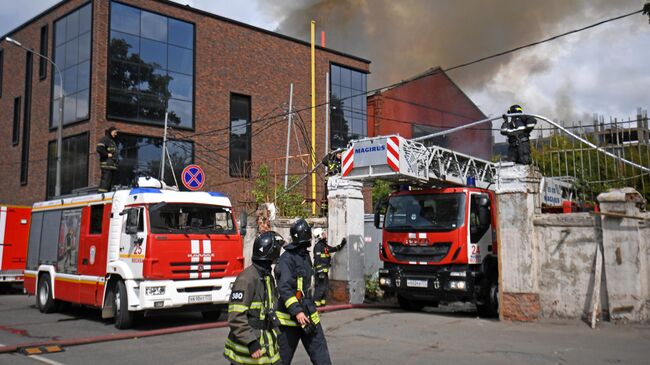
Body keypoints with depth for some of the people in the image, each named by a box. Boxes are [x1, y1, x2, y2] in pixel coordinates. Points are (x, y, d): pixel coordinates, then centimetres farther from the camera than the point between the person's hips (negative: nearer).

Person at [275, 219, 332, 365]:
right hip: (290, 316, -8)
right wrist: (296, 311, -29)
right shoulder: (287, 258, -16)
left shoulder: (305, 255, 13)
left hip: (308, 314, 8)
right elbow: (284, 288, -23)